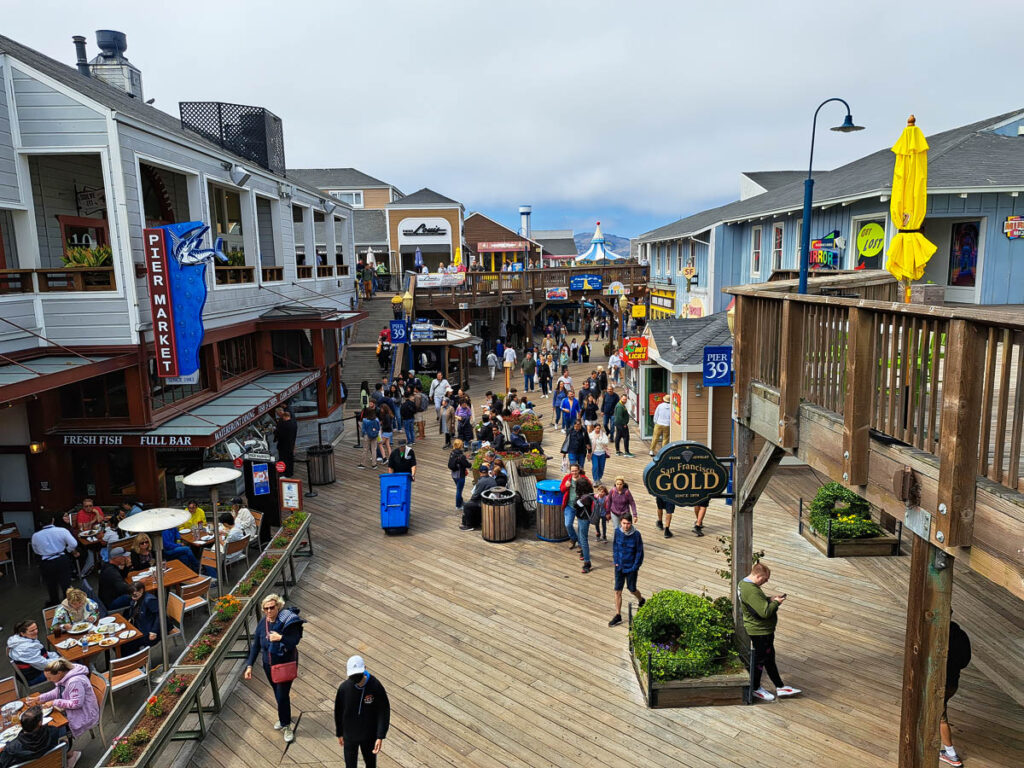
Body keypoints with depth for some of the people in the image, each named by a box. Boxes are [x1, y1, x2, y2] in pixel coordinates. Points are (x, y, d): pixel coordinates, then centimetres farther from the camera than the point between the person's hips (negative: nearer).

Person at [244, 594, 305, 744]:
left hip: (286, 665, -5)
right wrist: (249, 665, -3)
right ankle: (284, 717, 45)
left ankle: (286, 726, 16)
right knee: (277, 693, 21)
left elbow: (295, 641, -28)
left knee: (282, 695, -4)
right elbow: (256, 645, 1)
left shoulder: (288, 621, -22)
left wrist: (281, 638, -44)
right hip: (269, 665, 5)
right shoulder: (262, 623, -6)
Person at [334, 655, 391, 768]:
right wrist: (339, 734, 7)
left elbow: (384, 712, -15)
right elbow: (338, 712, -2)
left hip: (369, 735, 0)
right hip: (349, 736, 0)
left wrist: (380, 737, -20)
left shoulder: (376, 686, -21)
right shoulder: (344, 688, -17)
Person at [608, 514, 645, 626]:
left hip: (631, 567, -2)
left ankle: (641, 601, 47)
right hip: (619, 566, 3)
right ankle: (618, 616, 15)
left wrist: (636, 567, -9)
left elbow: (639, 552, -9)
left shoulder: (636, 535, -18)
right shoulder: (617, 531, -9)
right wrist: (616, 561, 0)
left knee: (632, 589, 13)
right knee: (618, 591, 4)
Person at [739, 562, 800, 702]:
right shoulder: (752, 592, -31)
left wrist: (770, 599, 5)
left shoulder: (744, 583, 2)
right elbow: (765, 612, -32)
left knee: (770, 658, 19)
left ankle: (780, 687, 32)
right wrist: (776, 602, -15)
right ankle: (755, 688, 25)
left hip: (764, 630, 10)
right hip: (760, 631, -10)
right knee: (760, 659, 7)